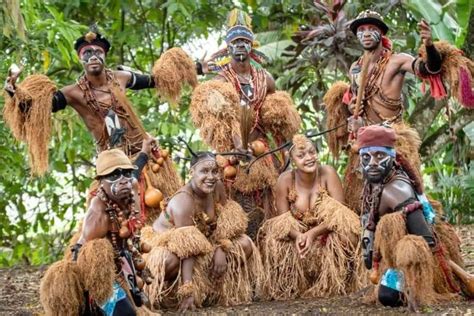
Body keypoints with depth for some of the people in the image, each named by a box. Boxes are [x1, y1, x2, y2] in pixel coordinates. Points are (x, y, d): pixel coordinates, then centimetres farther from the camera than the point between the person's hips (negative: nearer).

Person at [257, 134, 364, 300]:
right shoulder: (285, 180, -11)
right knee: (274, 242, -26)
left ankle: (334, 289, -14)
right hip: (297, 235, 2)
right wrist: (297, 235, -30)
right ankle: (285, 292, -4)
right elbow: (283, 217, -8)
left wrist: (313, 233, -32)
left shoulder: (328, 173, -15)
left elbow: (340, 211, -20)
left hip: (328, 234, -2)